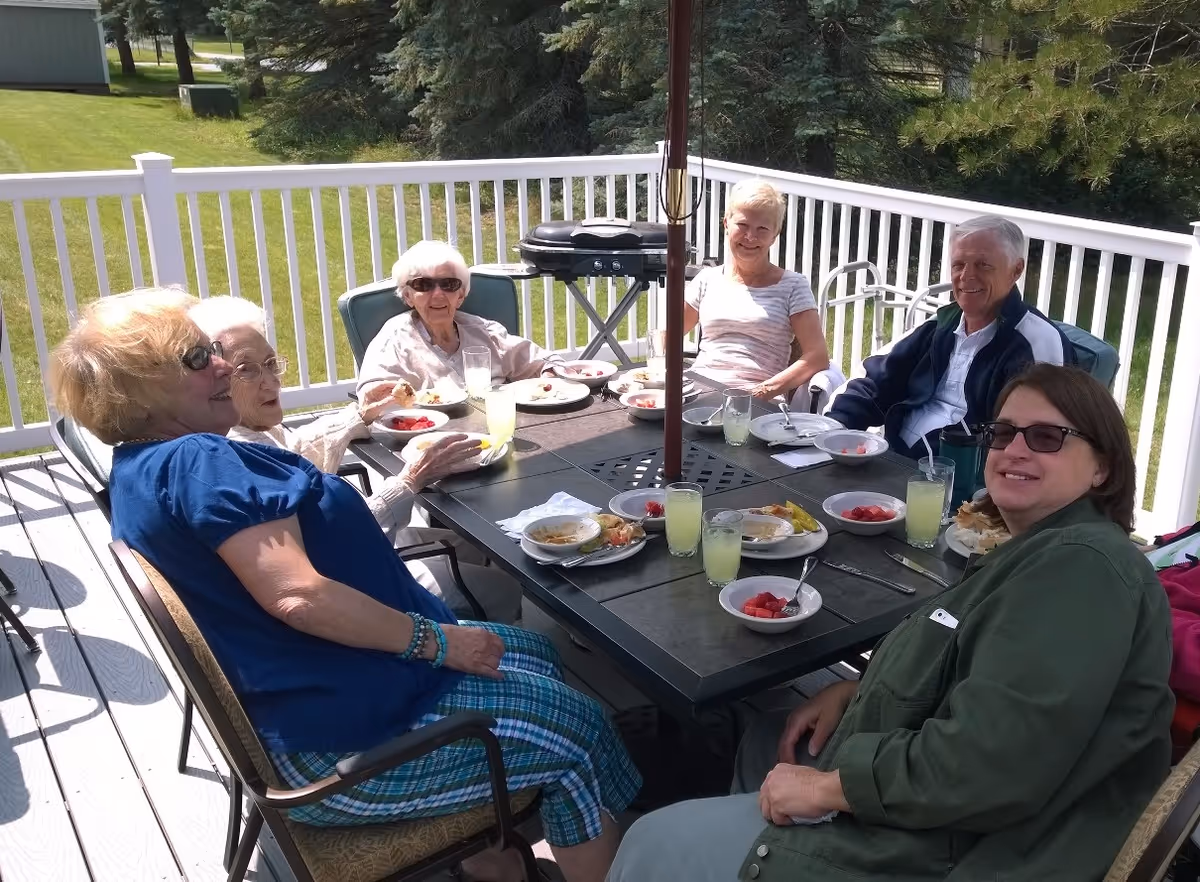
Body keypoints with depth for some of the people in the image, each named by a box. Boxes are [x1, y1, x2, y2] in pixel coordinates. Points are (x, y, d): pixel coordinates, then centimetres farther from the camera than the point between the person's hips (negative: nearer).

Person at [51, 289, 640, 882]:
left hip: (310, 698, 11)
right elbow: (299, 595, -31)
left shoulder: (144, 471, 11)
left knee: (535, 655, 20)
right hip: (338, 739, -11)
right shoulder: (196, 463, -23)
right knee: (574, 729, -2)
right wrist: (435, 640, -21)